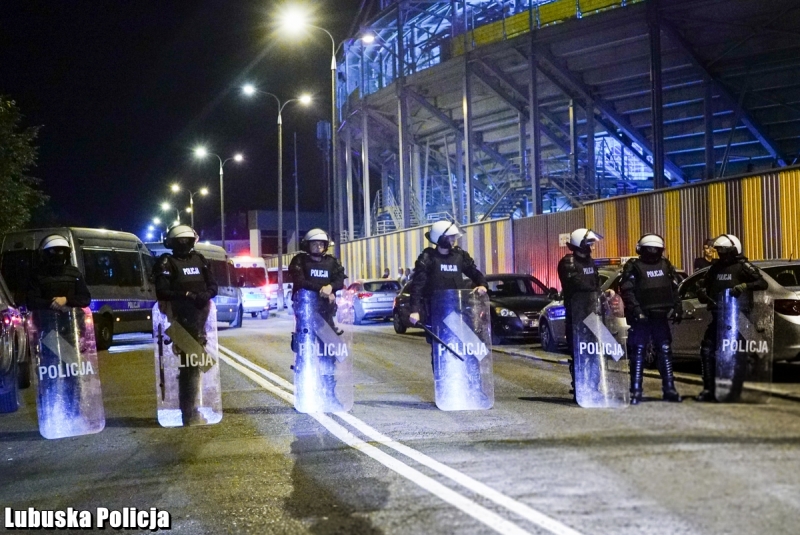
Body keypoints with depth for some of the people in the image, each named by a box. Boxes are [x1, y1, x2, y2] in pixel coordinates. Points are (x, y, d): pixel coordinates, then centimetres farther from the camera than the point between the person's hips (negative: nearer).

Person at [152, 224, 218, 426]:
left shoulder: (200, 260, 14)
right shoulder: (167, 263, -2)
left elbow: (213, 286, 14)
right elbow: (162, 292, -11)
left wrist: (205, 295, -9)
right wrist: (187, 295, -22)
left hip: (200, 317, 6)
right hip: (182, 318, -6)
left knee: (196, 363, 13)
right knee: (188, 365, -11)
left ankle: (191, 410, 25)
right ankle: (189, 414, -10)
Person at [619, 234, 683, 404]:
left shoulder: (666, 265, 14)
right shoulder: (633, 266, -4)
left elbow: (674, 289, 18)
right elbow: (626, 290, -11)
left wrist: (676, 307, 7)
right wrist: (635, 309, -20)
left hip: (661, 316, 5)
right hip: (641, 317, -5)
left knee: (665, 352, 7)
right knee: (638, 352, -2)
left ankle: (669, 389, 13)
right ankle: (636, 391, 1)